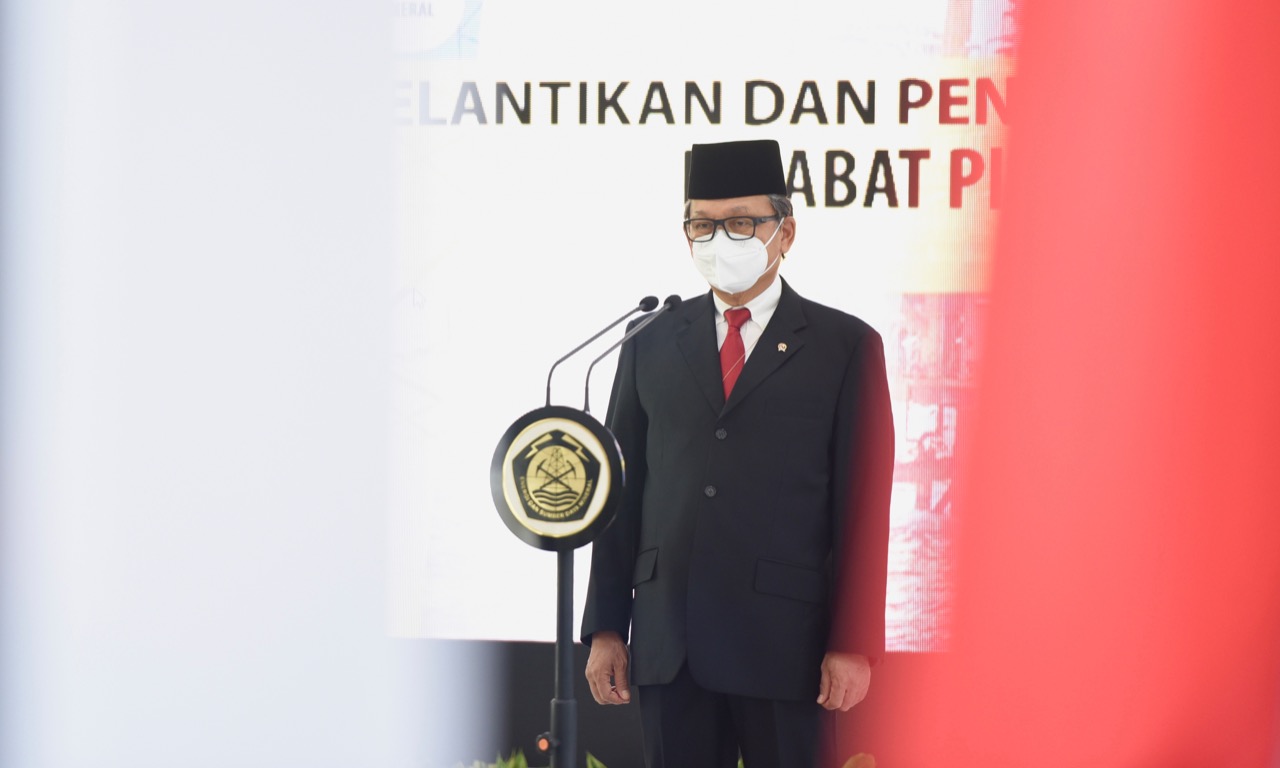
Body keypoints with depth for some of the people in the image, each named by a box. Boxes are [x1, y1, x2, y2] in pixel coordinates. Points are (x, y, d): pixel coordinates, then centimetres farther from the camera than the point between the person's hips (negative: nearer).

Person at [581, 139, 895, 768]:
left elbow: (864, 508, -1)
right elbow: (623, 493, 12)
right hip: (669, 643, 3)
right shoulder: (650, 344, 13)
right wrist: (605, 628, 7)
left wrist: (853, 645, -7)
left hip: (784, 645, -3)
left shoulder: (846, 347, 3)